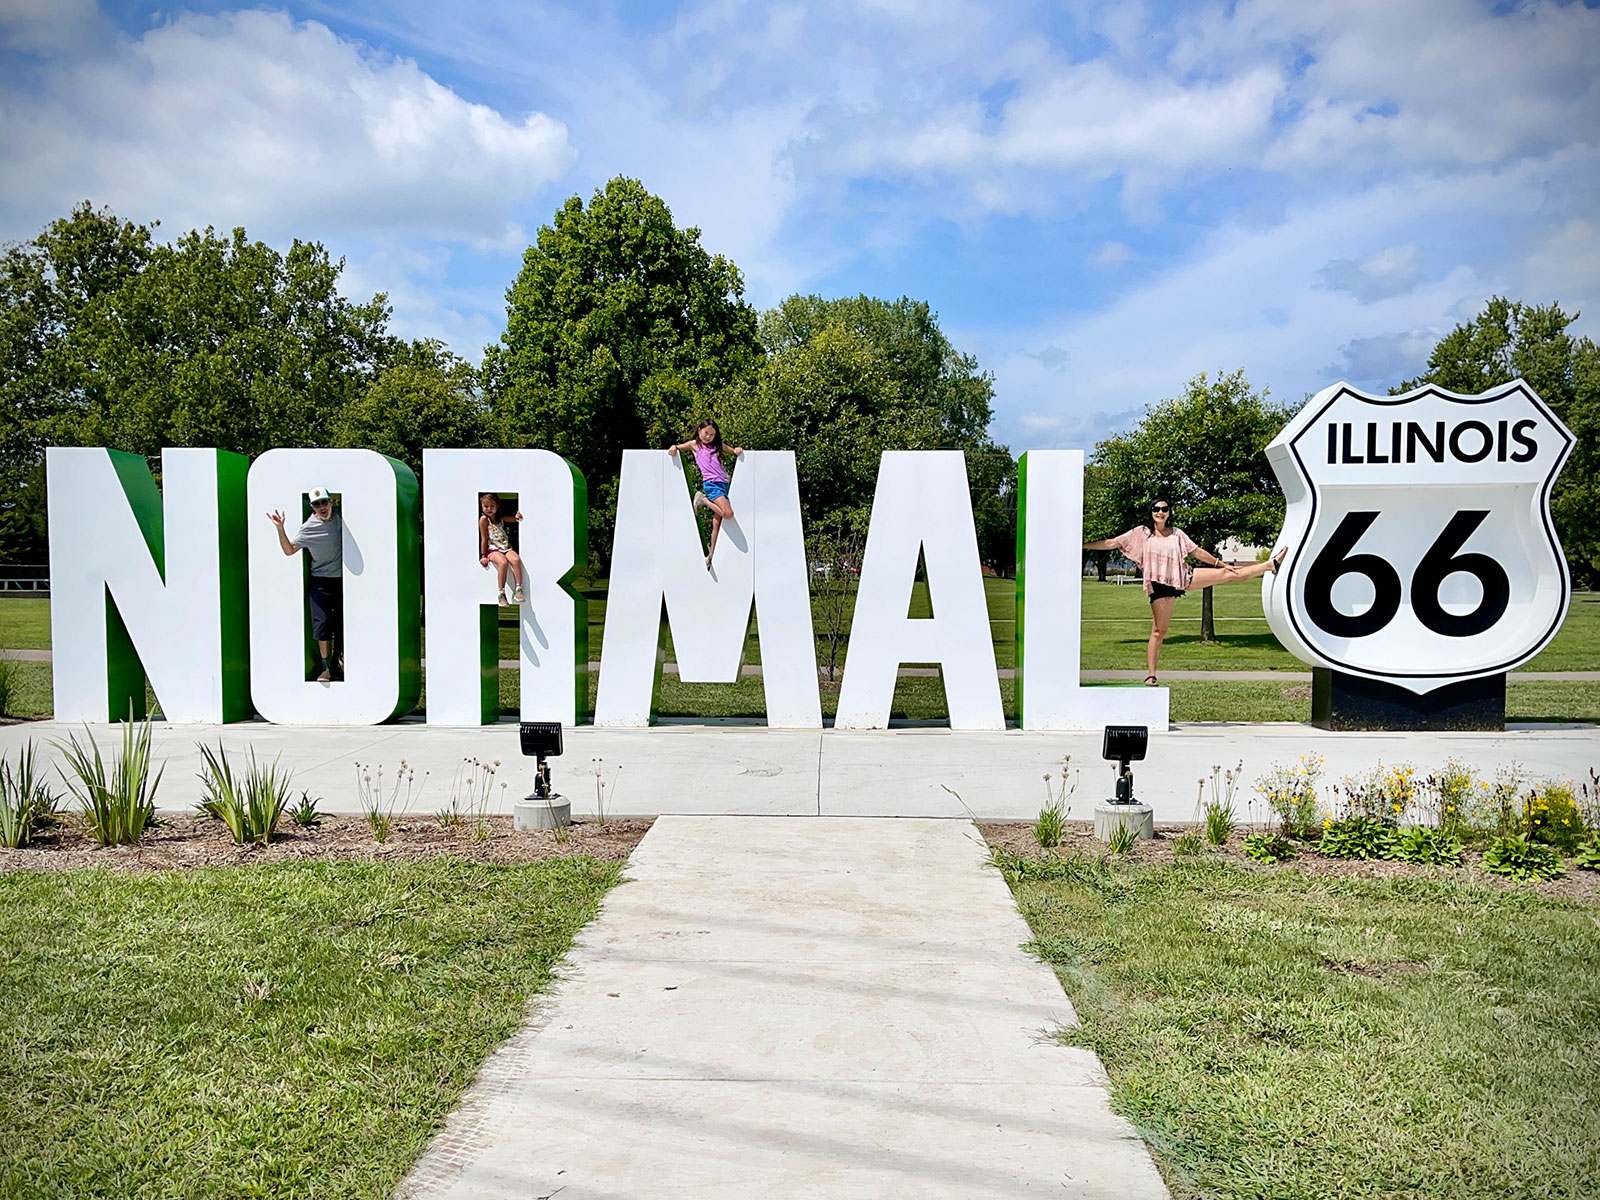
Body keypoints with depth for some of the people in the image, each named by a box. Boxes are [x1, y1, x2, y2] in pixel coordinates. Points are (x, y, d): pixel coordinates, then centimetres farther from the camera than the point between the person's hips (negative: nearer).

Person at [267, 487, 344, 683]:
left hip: (342, 579, 3)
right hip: (321, 582, -3)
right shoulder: (308, 528, -11)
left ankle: (336, 665, 23)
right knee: (323, 625, -7)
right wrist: (280, 528, -20)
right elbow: (289, 550, -10)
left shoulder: (340, 517, 0)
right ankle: (327, 669, 3)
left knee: (342, 626, 7)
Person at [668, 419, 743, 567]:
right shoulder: (695, 444, 11)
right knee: (728, 514, -23)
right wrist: (673, 448, -5)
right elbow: (678, 447, 18)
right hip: (711, 484, -5)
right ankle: (703, 500, 0)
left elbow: (734, 451, 29)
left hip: (725, 483, 5)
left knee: (718, 521, 1)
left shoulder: (717, 446, 21)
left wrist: (737, 450, 6)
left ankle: (712, 554, 10)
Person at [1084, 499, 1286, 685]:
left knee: (1228, 574, 0)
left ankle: (1271, 564, 11)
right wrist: (1084, 545, -7)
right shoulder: (1142, 533, 2)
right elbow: (1112, 543, -1)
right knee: (1158, 632, -3)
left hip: (1183, 577, 3)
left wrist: (1222, 563, 14)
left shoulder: (1177, 534, 9)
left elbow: (1197, 552, 15)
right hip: (1160, 585, -3)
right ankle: (1151, 675, 1)